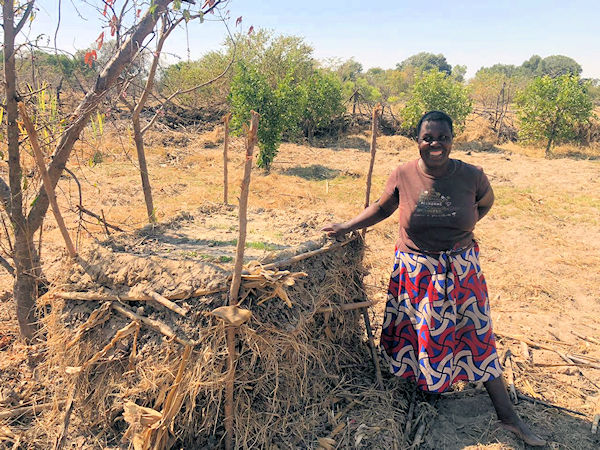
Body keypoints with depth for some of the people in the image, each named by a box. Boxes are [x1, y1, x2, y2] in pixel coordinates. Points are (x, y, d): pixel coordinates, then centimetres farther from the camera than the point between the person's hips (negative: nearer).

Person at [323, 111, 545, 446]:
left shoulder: (472, 176, -10)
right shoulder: (403, 175, -9)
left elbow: (486, 203, 12)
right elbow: (382, 208, 6)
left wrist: (462, 228, -1)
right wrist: (347, 227, 3)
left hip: (461, 270, 0)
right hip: (415, 272, 0)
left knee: (479, 335, 7)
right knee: (415, 332, 12)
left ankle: (507, 415, 20)